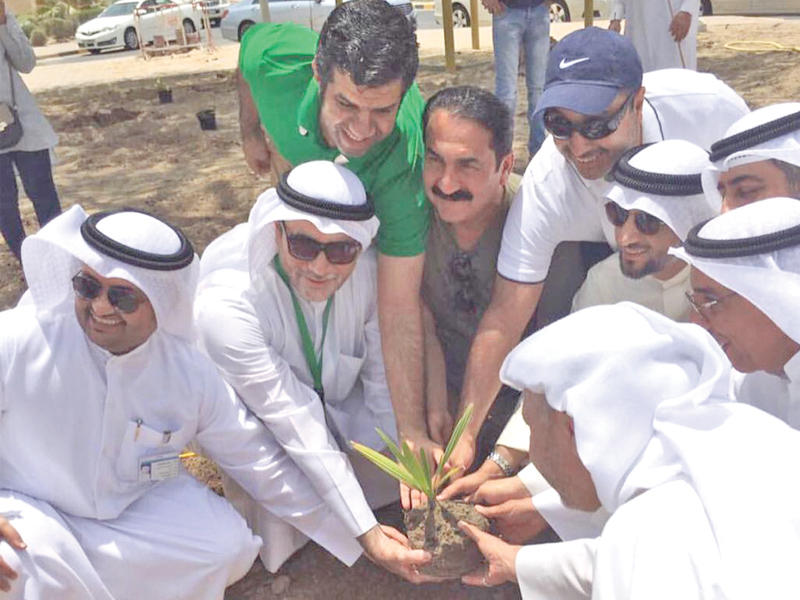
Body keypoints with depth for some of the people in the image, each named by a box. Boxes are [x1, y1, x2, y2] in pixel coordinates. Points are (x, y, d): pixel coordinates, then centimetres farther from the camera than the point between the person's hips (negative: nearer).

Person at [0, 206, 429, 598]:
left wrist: (364, 536, -9)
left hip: (137, 504, 3)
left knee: (228, 546, -16)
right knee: (38, 565, -33)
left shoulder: (192, 375, -16)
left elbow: (261, 464, -9)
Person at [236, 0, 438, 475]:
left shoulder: (406, 165, -49)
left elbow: (400, 308, -46)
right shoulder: (275, 58, -42)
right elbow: (248, 45, -13)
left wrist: (412, 431, -48)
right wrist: (251, 133, -1)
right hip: (296, 147, 3)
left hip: (382, 194, -2)